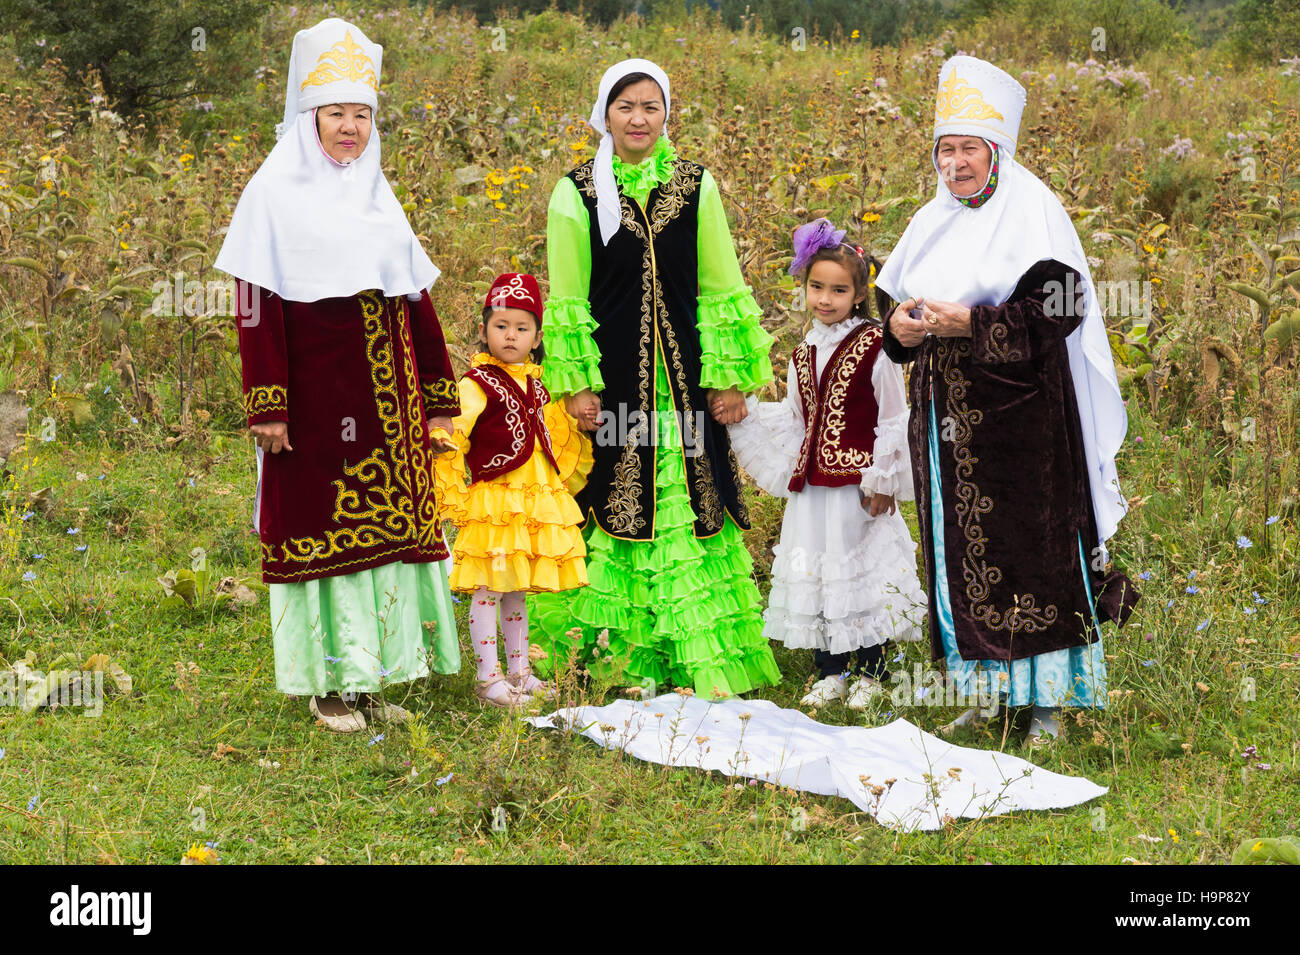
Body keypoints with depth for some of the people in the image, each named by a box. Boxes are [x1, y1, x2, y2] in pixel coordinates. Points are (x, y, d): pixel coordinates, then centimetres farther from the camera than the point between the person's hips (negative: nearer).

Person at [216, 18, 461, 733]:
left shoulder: (378, 198, 15)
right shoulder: (274, 192, -1)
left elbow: (417, 301, 16)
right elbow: (256, 304, -8)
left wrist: (438, 398, 12)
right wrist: (267, 405, -15)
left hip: (388, 397, 6)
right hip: (315, 391, -5)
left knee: (387, 524, 6)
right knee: (323, 526, -3)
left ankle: (374, 674, 15)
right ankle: (330, 685, 5)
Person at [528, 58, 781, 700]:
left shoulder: (697, 188, 5)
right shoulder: (577, 194, 0)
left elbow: (721, 288, 7)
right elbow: (567, 299, 1)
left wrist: (730, 377, 2)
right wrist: (576, 382, -5)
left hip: (683, 375, 2)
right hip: (612, 375, -1)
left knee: (690, 506, 3)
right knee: (612, 503, 3)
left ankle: (696, 655, 10)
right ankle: (610, 651, 14)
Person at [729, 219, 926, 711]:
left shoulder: (873, 346, -10)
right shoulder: (804, 353, 10)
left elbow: (892, 420, -9)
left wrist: (881, 480, -11)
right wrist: (745, 414, 6)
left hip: (858, 481, -6)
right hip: (811, 482, 6)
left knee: (862, 567, 3)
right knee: (814, 572, 9)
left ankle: (869, 671, 16)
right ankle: (829, 672, 21)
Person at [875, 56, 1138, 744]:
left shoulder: (1033, 212, -6)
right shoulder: (933, 222, 14)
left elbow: (1059, 308, -16)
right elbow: (896, 305, 18)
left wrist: (972, 322, -20)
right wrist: (900, 326, -5)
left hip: (1018, 416, -6)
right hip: (948, 417, 6)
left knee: (1028, 551, -5)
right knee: (960, 551, 7)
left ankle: (1048, 698, 1)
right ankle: (985, 689, 16)